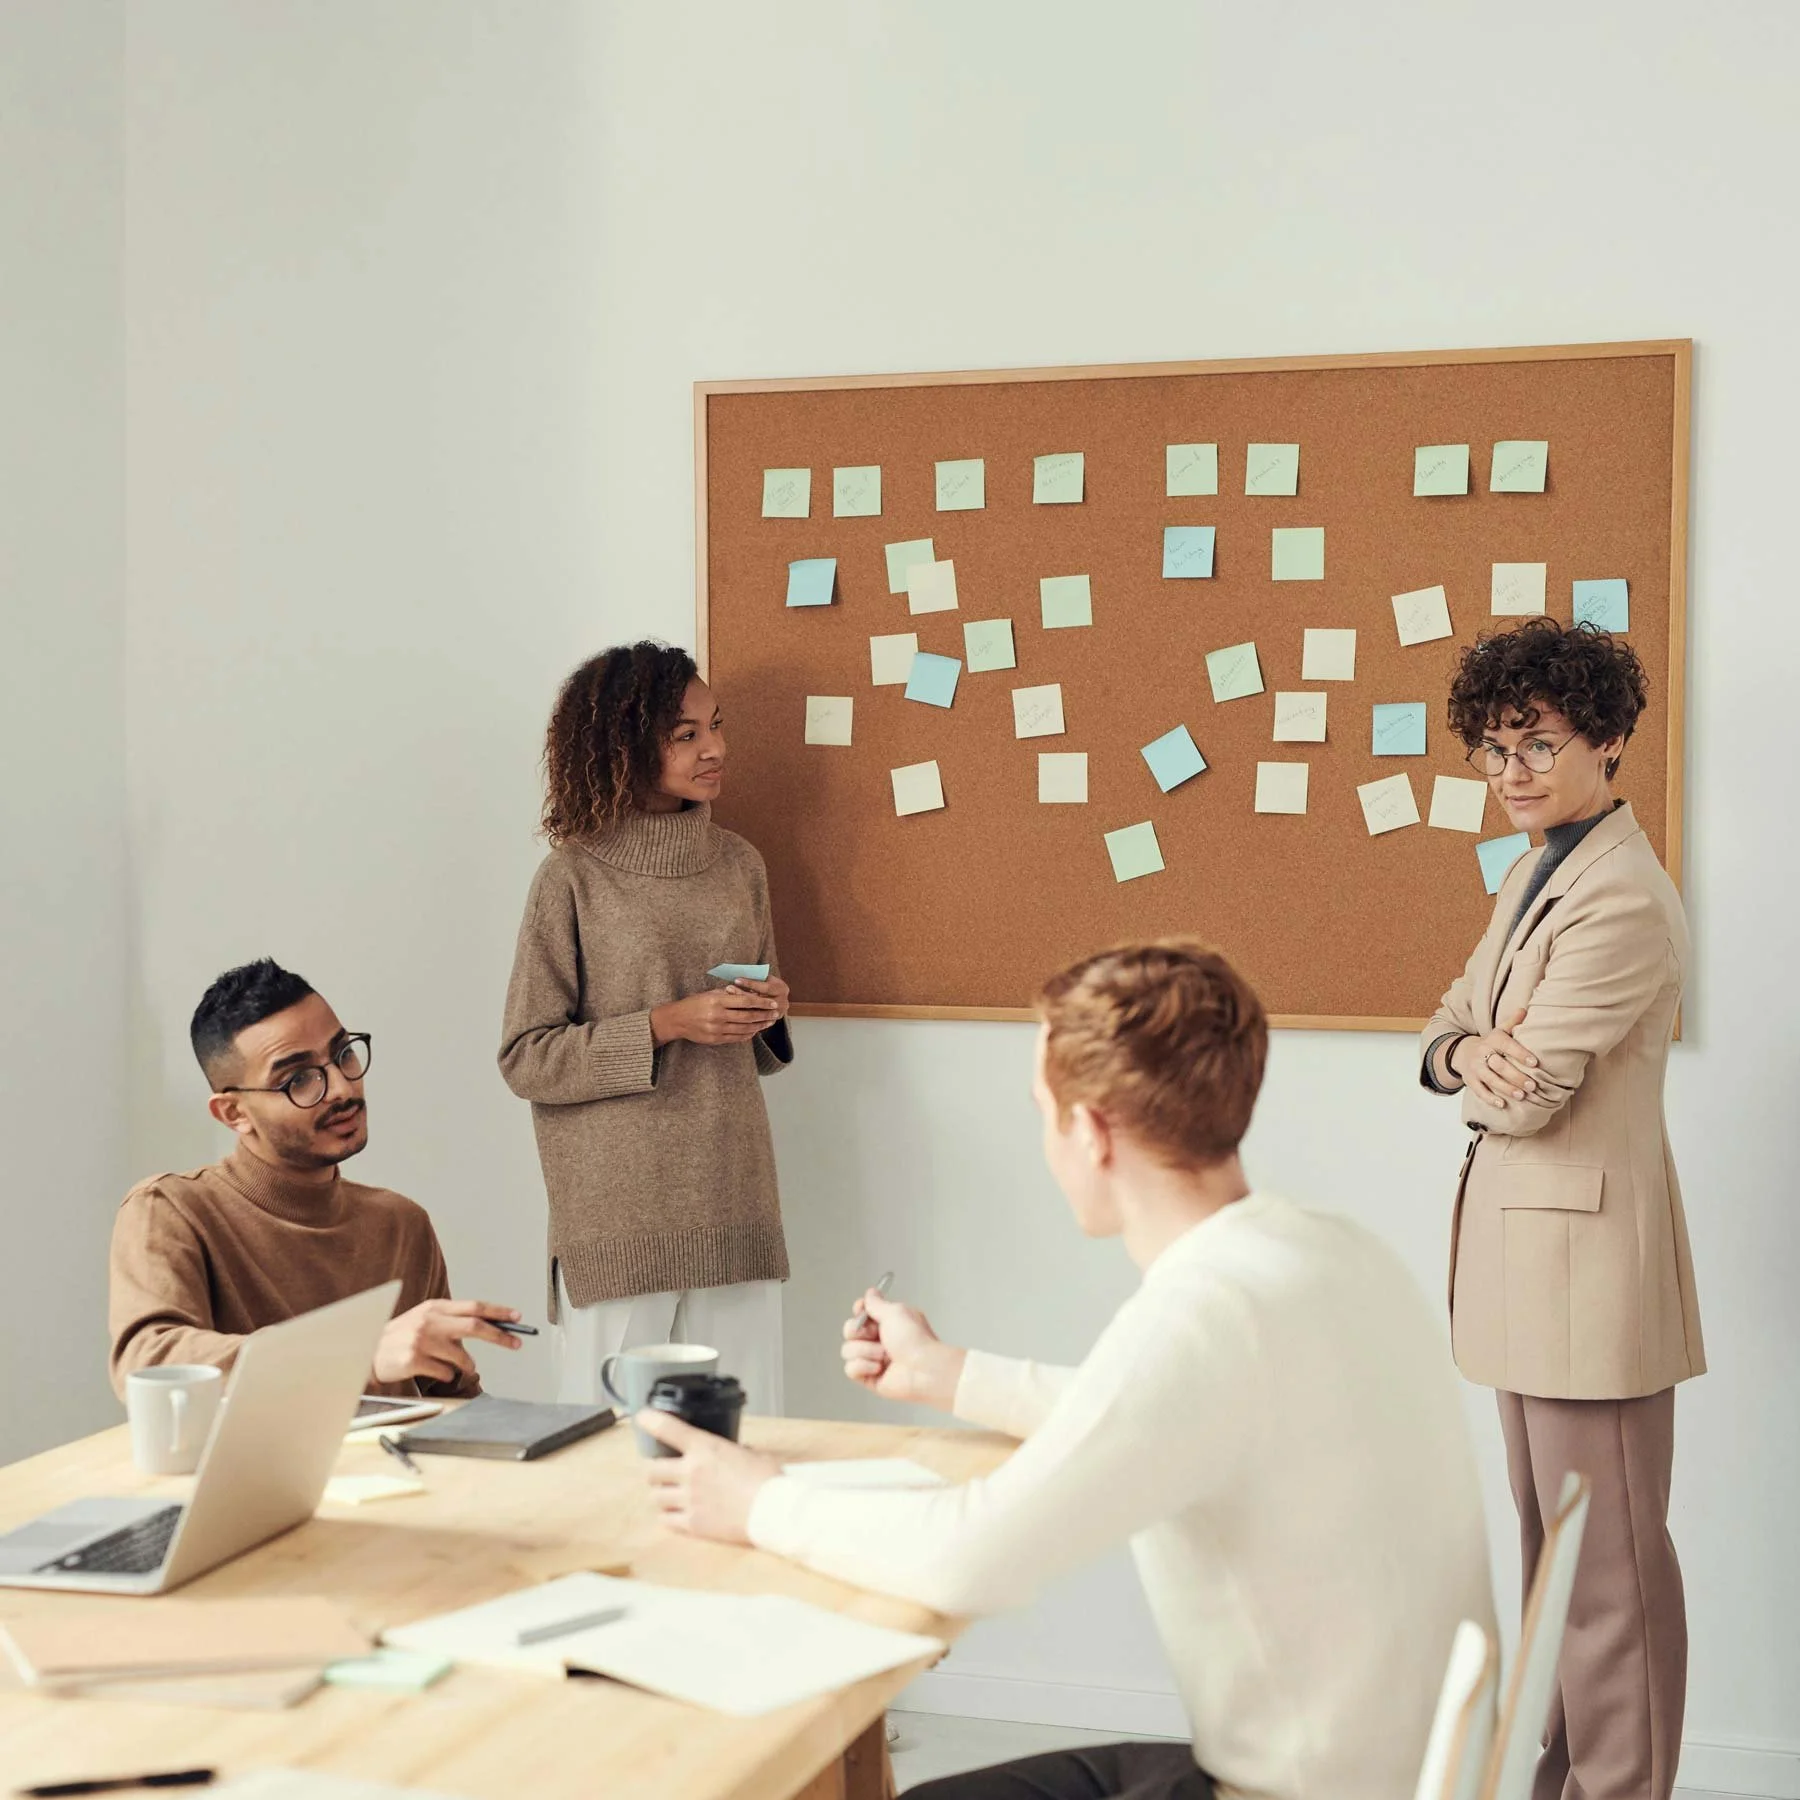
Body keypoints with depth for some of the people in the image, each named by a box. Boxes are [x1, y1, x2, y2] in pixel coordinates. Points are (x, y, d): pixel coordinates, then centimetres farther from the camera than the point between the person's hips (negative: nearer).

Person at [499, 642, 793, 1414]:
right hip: (618, 1219, -4)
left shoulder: (738, 863, 10)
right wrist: (666, 1025, -14)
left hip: (734, 1203, 4)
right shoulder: (574, 878, -4)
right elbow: (525, 1058, -6)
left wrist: (769, 1012, 0)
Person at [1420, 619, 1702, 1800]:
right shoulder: (1536, 873, 12)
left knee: (1608, 1561, 0)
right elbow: (1455, 1022, 14)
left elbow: (1526, 1098, -21)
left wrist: (1480, 1067, 1)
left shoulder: (1622, 902, -20)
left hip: (1588, 1250, -10)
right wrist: (1468, 1051, -10)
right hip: (1528, 1250, 10)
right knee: (1551, 1544, 19)